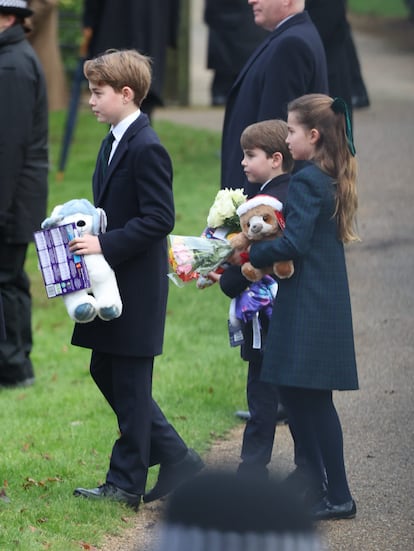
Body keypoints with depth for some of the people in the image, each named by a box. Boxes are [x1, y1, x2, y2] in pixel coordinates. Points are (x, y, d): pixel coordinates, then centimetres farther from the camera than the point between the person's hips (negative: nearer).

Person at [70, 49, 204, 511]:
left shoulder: (146, 149, -18)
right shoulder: (115, 141, 13)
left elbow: (159, 218, -22)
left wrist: (105, 245, -24)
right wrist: (89, 236, 7)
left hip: (137, 287, -10)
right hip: (113, 283, 10)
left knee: (129, 385, -1)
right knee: (105, 374, 14)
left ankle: (126, 484, 8)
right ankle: (177, 460, 19)